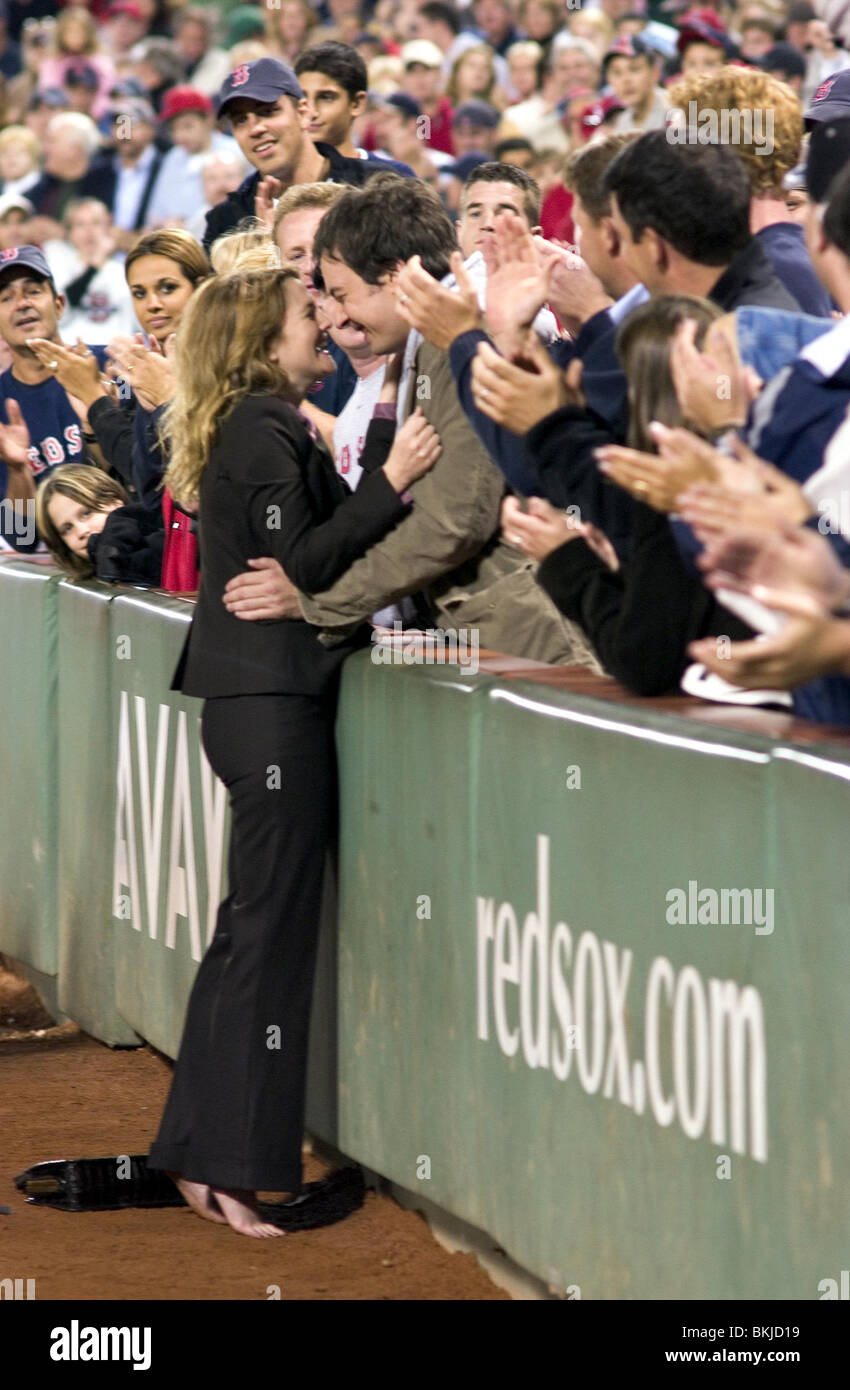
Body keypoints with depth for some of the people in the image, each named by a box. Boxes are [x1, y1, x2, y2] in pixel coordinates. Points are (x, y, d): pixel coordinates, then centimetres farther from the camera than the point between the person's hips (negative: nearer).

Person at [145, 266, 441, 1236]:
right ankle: (239, 1170, -8)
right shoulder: (267, 429, -11)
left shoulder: (257, 424, 19)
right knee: (271, 933, -8)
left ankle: (201, 1155, 17)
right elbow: (298, 565, -19)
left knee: (250, 928, 13)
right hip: (275, 706, -10)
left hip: (252, 703, 10)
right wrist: (391, 481, -22)